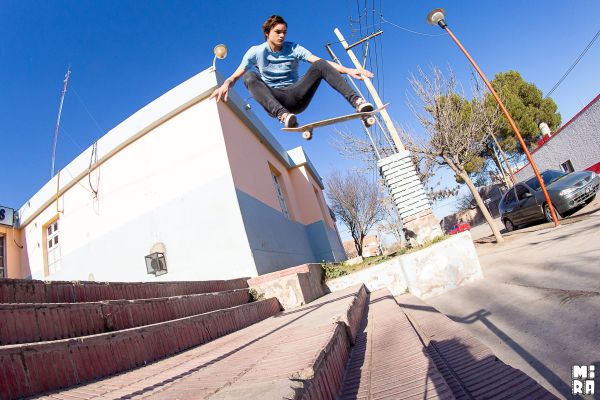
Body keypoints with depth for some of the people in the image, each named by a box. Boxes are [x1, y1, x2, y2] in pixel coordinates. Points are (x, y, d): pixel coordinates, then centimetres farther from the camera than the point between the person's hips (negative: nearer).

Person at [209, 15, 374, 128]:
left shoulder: (293, 48, 7)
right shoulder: (256, 52, 5)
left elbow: (321, 62, -6)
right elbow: (235, 76, -4)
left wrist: (348, 70, -20)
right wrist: (225, 85, -28)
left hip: (296, 98, 1)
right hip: (274, 100, -1)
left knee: (320, 65, -19)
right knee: (249, 76, -28)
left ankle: (356, 101, -37)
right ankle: (283, 114, -52)